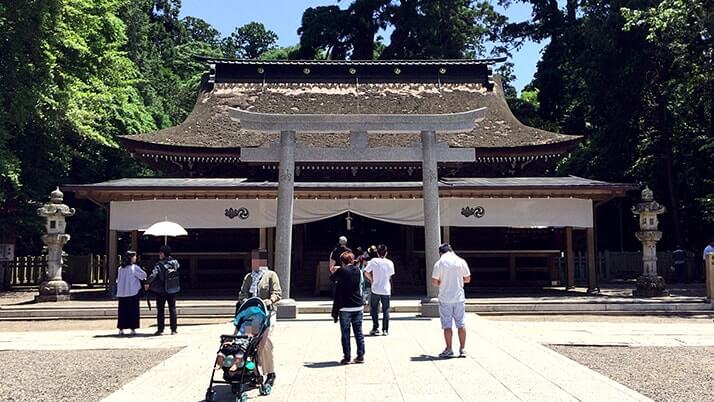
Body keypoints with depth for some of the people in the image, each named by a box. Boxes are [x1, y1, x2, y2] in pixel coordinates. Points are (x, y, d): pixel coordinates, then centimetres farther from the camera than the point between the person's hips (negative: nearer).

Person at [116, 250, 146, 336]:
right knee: (133, 311, 4)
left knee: (122, 311, 9)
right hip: (133, 293, -4)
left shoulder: (120, 268, 4)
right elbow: (144, 275, -7)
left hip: (122, 293, 4)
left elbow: (118, 280, 10)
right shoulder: (134, 268, -10)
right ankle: (133, 329, 4)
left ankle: (121, 329, 8)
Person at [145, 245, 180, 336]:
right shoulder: (175, 262, 1)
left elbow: (153, 274, -26)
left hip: (161, 291, -4)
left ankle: (160, 329, 5)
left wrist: (148, 283, -31)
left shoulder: (160, 264, -14)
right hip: (173, 290, 4)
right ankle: (174, 329, 7)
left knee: (160, 310, 6)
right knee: (172, 309, 9)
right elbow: (178, 267, 24)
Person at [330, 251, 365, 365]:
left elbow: (332, 279, 7)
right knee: (358, 332, 10)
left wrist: (334, 271, 26)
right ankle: (360, 356, 11)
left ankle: (347, 357, 3)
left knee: (345, 333, 2)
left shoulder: (341, 271, -10)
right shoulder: (357, 270, 4)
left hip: (345, 307, -4)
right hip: (358, 306, 4)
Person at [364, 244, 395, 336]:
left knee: (374, 309, 11)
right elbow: (390, 276, 9)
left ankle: (375, 328, 7)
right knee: (386, 310, 10)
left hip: (376, 289, -2)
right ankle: (385, 330, 11)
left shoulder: (373, 261, -5)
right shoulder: (390, 263, 1)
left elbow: (366, 273, -4)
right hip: (386, 290, 2)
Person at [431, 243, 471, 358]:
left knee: (447, 325, 4)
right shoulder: (461, 261, 0)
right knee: (461, 324, 9)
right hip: (459, 298, 3)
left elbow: (434, 282, -9)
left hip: (445, 299, -2)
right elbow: (467, 279, 6)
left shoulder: (439, 263, -8)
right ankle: (462, 349, 12)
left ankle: (449, 350, 7)